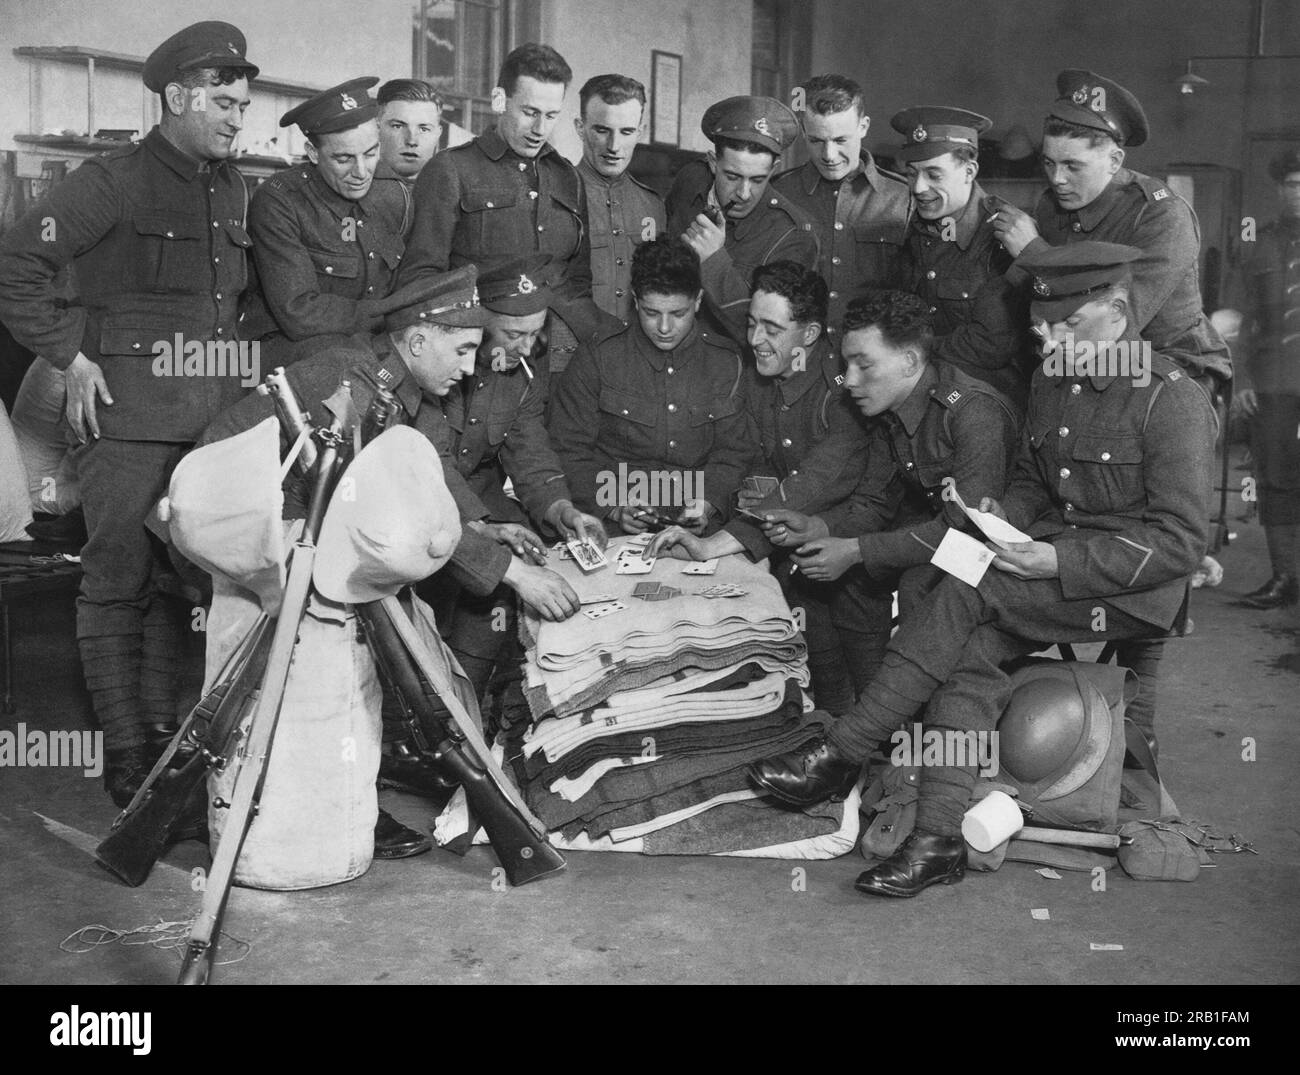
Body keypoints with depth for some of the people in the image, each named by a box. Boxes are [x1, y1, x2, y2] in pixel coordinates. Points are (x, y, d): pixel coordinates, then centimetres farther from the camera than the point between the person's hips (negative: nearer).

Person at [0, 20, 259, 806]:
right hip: (129, 413, -6)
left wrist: (240, 357, 13)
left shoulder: (235, 191, 15)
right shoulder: (115, 181, -5)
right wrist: (71, 355, -9)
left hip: (216, 414, 6)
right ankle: (126, 751, 7)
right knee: (120, 580, -1)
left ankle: (163, 730, 20)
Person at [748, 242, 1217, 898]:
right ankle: (940, 839, -21)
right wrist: (1006, 514, -2)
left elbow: (1181, 541, -15)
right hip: (1053, 557, 7)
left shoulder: (1172, 400, -13)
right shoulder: (1050, 381, 11)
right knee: (970, 653, -22)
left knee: (967, 593, -26)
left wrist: (1060, 562, -23)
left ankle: (840, 757, -19)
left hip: (1134, 589, -7)